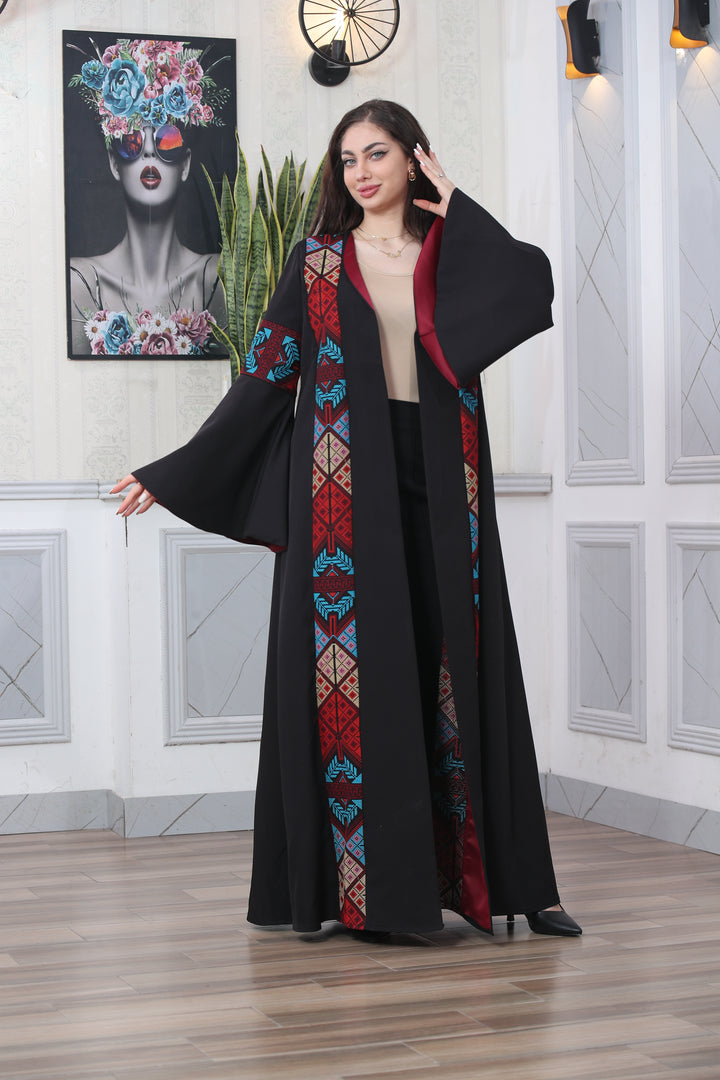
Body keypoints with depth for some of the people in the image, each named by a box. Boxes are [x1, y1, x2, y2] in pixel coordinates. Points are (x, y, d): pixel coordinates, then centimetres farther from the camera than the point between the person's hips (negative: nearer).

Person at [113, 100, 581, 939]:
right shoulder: (316, 264, 9)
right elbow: (263, 382, 7)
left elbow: (534, 282, -9)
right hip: (345, 491, -1)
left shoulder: (455, 255, 11)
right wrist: (174, 474, 3)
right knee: (351, 670, -4)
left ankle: (487, 875, 7)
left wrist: (455, 209, 0)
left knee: (454, 665, 1)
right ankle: (356, 880, 3)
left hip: (438, 490, 1)